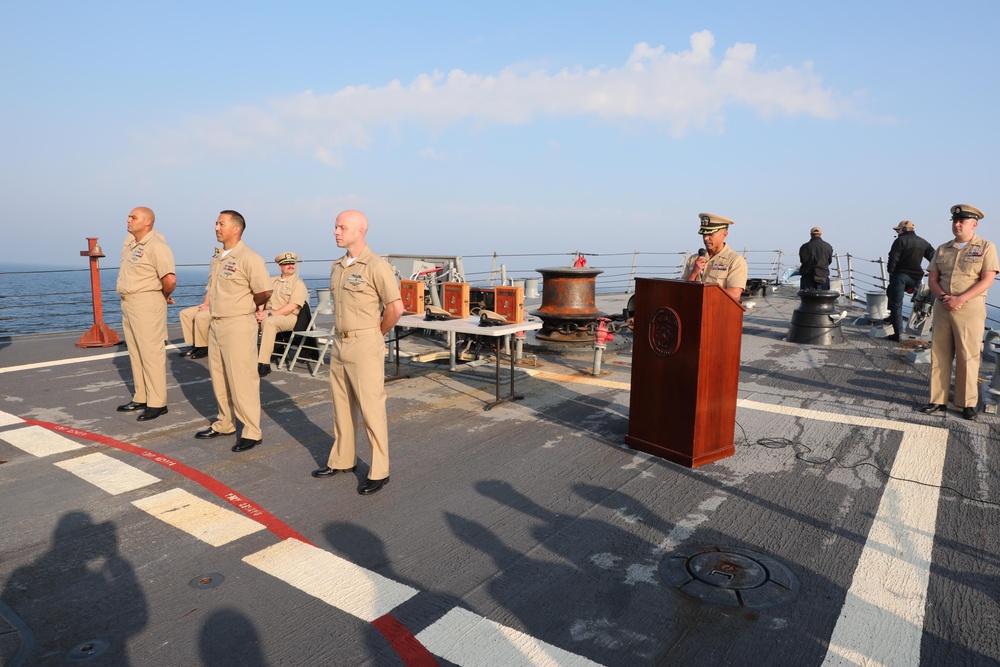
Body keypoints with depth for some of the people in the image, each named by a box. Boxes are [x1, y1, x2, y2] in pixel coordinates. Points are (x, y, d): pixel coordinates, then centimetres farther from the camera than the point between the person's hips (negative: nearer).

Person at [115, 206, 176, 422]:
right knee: (135, 353, 14)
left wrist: (163, 296, -10)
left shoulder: (157, 246, -18)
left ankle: (157, 403, -1)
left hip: (147, 304, -10)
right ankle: (140, 398, 24)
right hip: (128, 303, 10)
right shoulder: (130, 240, 11)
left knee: (151, 353, -7)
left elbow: (170, 279, -28)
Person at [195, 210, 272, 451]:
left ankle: (252, 432, 5)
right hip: (216, 324, 9)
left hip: (238, 325, -9)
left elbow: (264, 291, -20)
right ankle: (224, 424, 30)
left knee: (242, 380, -5)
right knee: (219, 377, 16)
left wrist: (247, 307, -4)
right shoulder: (217, 259, 13)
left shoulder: (248, 258, -15)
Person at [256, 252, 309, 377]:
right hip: (269, 313, 6)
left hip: (289, 317, -6)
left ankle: (264, 364, -34)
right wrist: (259, 311, -9)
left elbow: (292, 306, -12)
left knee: (268, 322, -35)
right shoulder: (272, 281, 20)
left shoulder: (298, 283, 0)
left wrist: (270, 314, -18)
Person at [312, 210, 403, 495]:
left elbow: (396, 307, -16)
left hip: (365, 346, -8)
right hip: (339, 343, 8)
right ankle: (342, 460, 31)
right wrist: (341, 333, 16)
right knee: (341, 406, 16)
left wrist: (376, 334, -4)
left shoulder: (376, 266, -14)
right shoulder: (337, 267, 11)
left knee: (371, 409, -2)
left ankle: (379, 472, 9)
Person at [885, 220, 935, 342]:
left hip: (900, 275, -7)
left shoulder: (900, 241, -5)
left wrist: (891, 271, 0)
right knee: (891, 291, 31)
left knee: (896, 304, -3)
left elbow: (893, 259, -13)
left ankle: (898, 333, -6)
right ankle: (893, 316, 27)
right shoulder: (923, 243, 16)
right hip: (916, 278, 7)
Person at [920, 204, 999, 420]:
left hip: (970, 308, -4)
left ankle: (968, 403, 11)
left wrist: (960, 299, -18)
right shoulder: (942, 249, 12)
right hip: (942, 307, 4)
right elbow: (932, 279, 8)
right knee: (939, 355, 5)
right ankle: (938, 400, 12)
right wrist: (943, 297, -10)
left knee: (968, 357, 0)